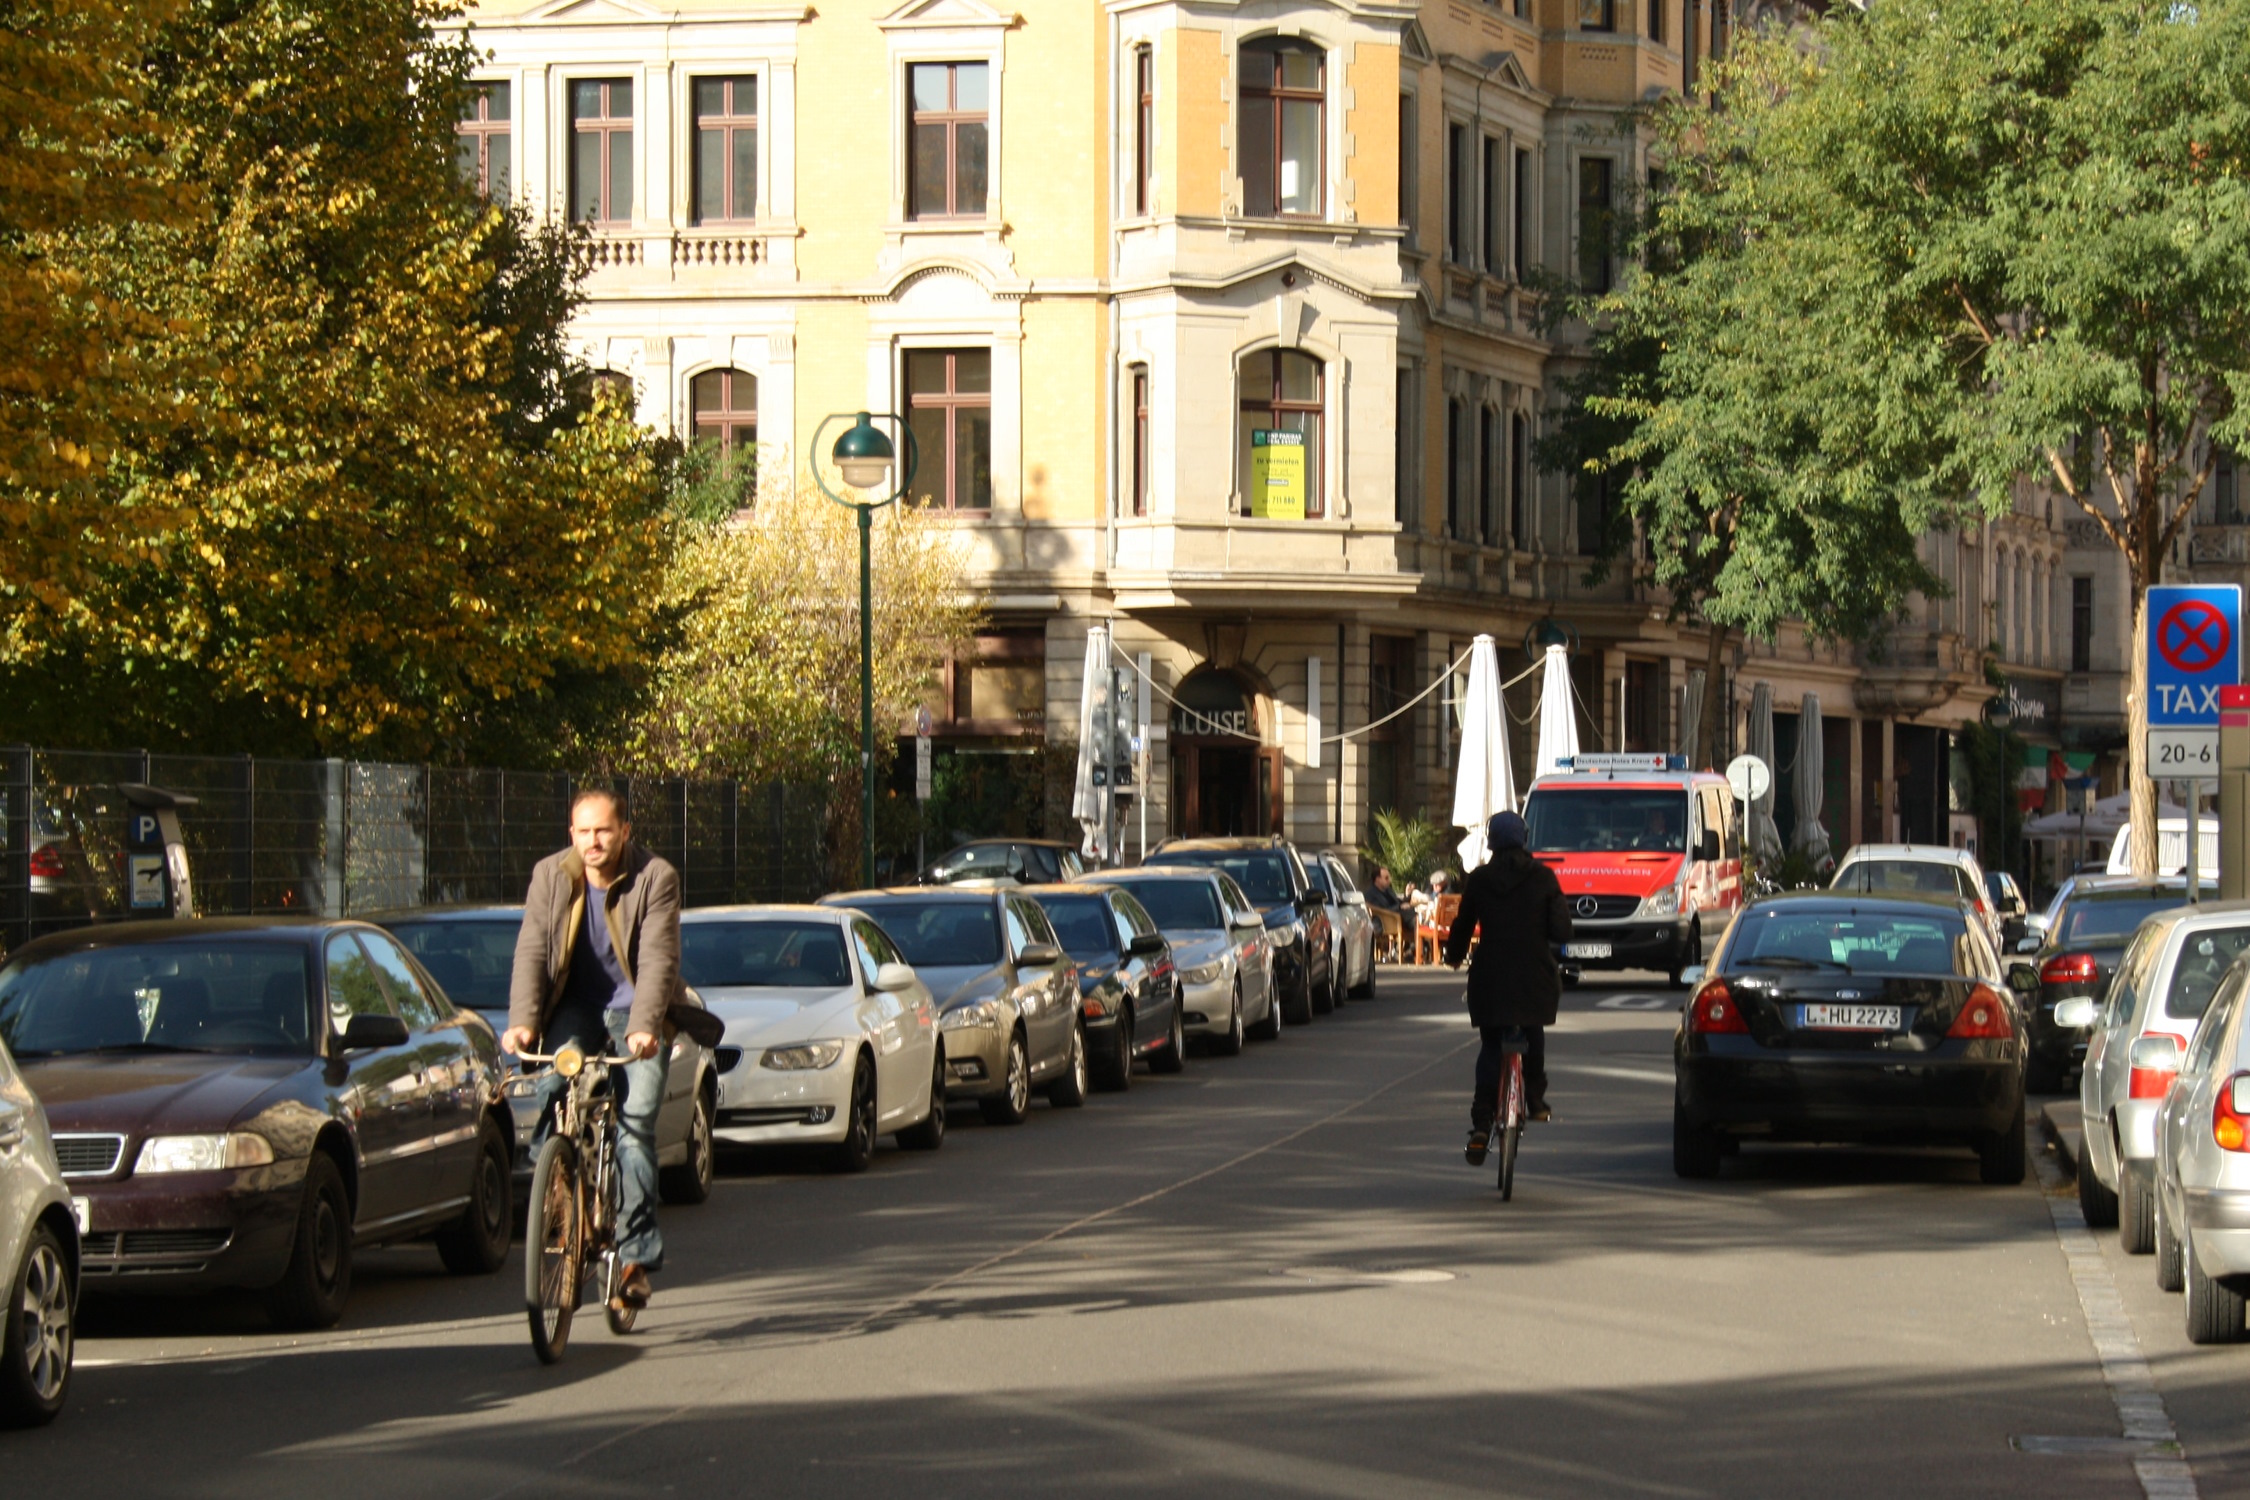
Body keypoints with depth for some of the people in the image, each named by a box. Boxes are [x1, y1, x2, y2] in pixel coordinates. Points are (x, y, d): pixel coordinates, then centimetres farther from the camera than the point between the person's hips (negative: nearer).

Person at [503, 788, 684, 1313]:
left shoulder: (655, 879, -11)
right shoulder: (550, 877, -3)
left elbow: (657, 960, -20)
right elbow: (531, 952, -11)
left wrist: (642, 1026, -36)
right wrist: (522, 1021, -26)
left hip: (636, 1013, -2)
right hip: (575, 1008, 2)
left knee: (635, 1121, -15)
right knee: (552, 1085, -27)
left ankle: (635, 1254, -14)